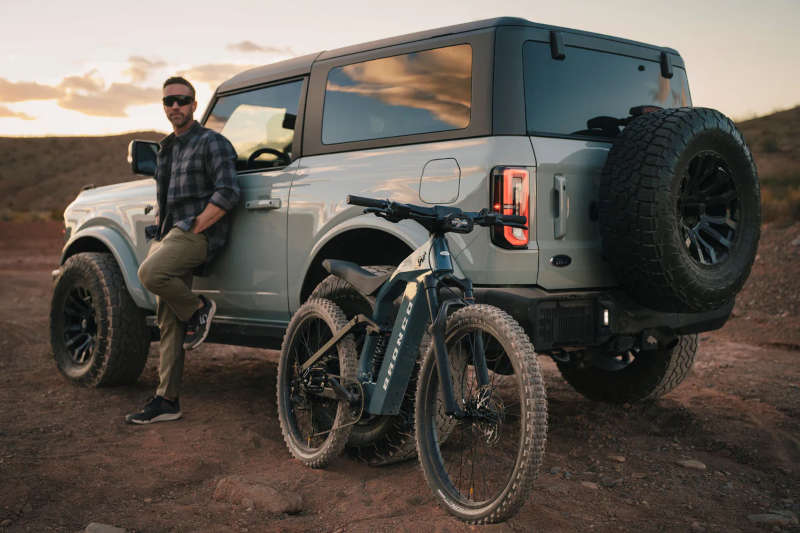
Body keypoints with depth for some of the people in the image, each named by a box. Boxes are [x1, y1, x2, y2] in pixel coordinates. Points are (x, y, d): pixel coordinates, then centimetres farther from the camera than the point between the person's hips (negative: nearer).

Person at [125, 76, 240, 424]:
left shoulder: (211, 143, -3)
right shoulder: (167, 148, 22)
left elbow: (227, 193, -15)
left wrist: (194, 227, -16)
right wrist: (159, 226, 16)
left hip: (198, 235, -8)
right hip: (170, 235, 8)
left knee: (151, 274, -34)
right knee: (168, 321, 5)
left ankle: (198, 310, -6)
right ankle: (167, 401, 8)